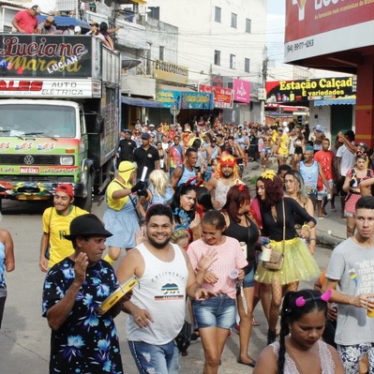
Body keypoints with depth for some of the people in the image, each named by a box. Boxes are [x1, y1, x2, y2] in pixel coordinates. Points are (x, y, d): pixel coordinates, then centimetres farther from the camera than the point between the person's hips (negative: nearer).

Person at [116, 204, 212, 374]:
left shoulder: (180, 253, 8)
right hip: (146, 339, -7)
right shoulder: (135, 256, -11)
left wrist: (197, 291, -9)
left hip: (175, 338, 7)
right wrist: (133, 309, -30)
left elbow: (191, 285, 14)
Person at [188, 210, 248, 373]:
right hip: (204, 303, -3)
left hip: (228, 301, 3)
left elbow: (241, 270, 12)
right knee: (212, 358, -10)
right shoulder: (195, 246, -6)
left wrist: (240, 275, -10)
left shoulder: (233, 244, 3)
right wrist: (201, 274, -22)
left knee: (215, 357, 9)